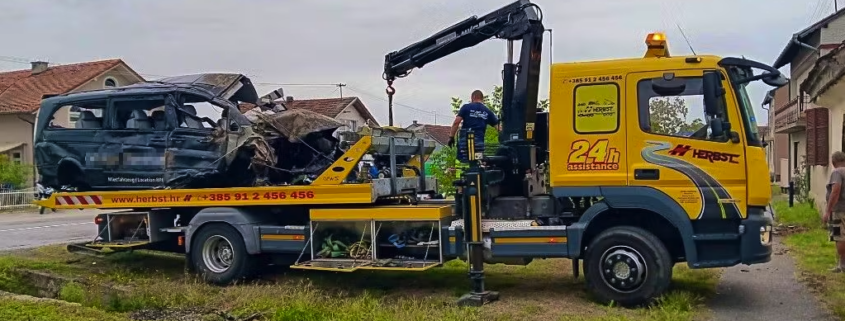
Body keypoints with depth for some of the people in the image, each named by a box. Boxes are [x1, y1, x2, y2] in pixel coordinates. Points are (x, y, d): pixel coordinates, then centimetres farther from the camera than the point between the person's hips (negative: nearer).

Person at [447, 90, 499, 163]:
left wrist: (451, 137, -1)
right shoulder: (487, 112, 12)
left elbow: (456, 122, -5)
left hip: (465, 141, -3)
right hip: (479, 142, 3)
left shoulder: (466, 107, 3)